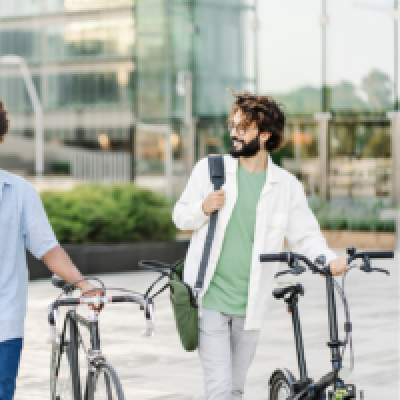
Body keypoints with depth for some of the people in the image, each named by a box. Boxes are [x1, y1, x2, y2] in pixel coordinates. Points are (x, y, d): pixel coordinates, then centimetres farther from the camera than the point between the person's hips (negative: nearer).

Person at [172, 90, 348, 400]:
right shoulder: (209, 169, 0)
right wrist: (203, 208, -14)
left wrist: (329, 258, -17)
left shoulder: (286, 186, 1)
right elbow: (180, 217, 8)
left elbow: (305, 234, 3)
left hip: (250, 305, 2)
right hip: (211, 298, -2)